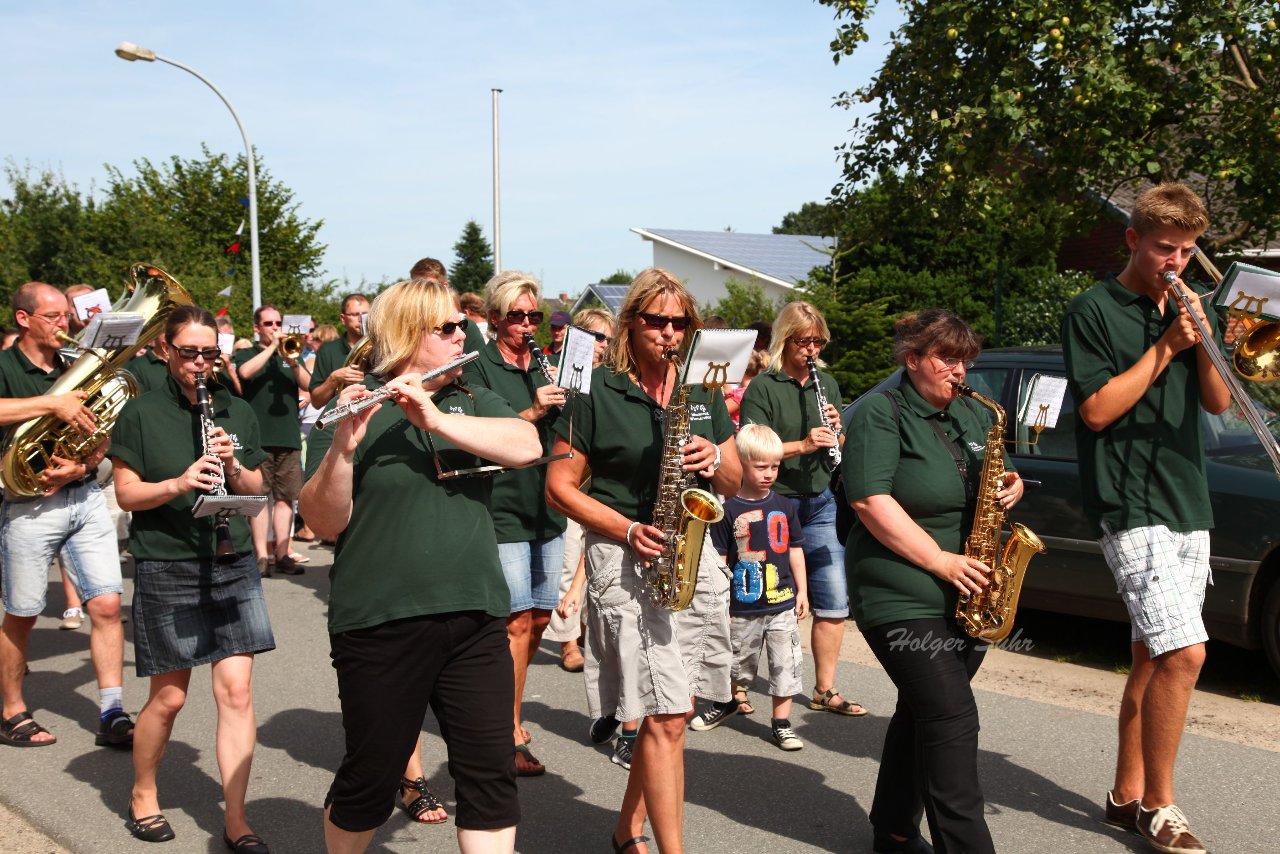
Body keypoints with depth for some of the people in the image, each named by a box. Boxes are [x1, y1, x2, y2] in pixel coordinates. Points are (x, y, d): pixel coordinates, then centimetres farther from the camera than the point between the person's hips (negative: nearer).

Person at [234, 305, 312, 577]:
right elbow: (245, 372, -13)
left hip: (289, 437, 3)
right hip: (258, 436, -3)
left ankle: (283, 554, 6)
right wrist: (272, 347, -7)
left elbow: (309, 385, 5)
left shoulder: (291, 355, 19)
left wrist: (292, 361, -10)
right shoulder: (245, 355, 10)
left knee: (285, 497, 2)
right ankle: (261, 557, -3)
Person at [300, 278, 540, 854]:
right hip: (381, 626, -3)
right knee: (370, 780, 9)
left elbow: (526, 445, -9)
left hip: (475, 617, 4)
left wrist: (438, 419, -21)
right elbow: (324, 522, -10)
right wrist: (343, 446, -27)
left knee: (492, 774, 2)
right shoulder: (355, 409, -3)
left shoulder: (470, 401, 11)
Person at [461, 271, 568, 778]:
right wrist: (531, 412, -23)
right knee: (517, 622, -9)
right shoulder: (479, 369, -5)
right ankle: (512, 736, -1)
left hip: (547, 509, 7)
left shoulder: (543, 368, 16)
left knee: (539, 620, 10)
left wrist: (563, 404, -1)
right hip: (502, 510, -7)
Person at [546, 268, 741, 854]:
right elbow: (559, 487, -3)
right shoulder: (596, 393, -3)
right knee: (666, 718, -10)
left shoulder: (703, 393, 12)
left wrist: (715, 459, -9)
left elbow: (734, 484, 15)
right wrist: (629, 531, -15)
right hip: (627, 561, -5)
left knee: (671, 711, 12)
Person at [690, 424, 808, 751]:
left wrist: (801, 591, 8)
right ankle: (730, 701, 41)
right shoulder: (729, 510, -8)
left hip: (782, 603, 2)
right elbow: (719, 560, -5)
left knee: (785, 663, 3)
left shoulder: (784, 506, 3)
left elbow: (794, 550, 11)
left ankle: (781, 722, 14)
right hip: (742, 606, -2)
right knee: (738, 661, 15)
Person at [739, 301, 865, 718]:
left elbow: (842, 450, 15)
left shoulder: (827, 384, 13)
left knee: (834, 603, 4)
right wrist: (803, 444, -25)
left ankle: (825, 691, 14)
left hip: (819, 505, 6)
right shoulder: (762, 388, -6)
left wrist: (835, 430, -6)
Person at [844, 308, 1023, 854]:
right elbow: (870, 500, -19)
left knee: (923, 712, 13)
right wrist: (941, 561, -21)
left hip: (968, 596, 7)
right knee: (952, 716, -13)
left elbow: (993, 479, 23)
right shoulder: (881, 415, -8)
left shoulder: (972, 415, 15)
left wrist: (1012, 487, -3)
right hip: (904, 599, -7)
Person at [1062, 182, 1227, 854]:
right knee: (1185, 653, -15)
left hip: (1187, 504, 7)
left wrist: (1203, 341, -5)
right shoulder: (1094, 311, -4)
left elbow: (1217, 403, 12)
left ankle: (1127, 797, 19)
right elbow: (1097, 410, -12)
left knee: (1154, 658, 9)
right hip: (1131, 506, -7)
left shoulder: (1182, 309, 16)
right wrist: (1164, 349, -13)